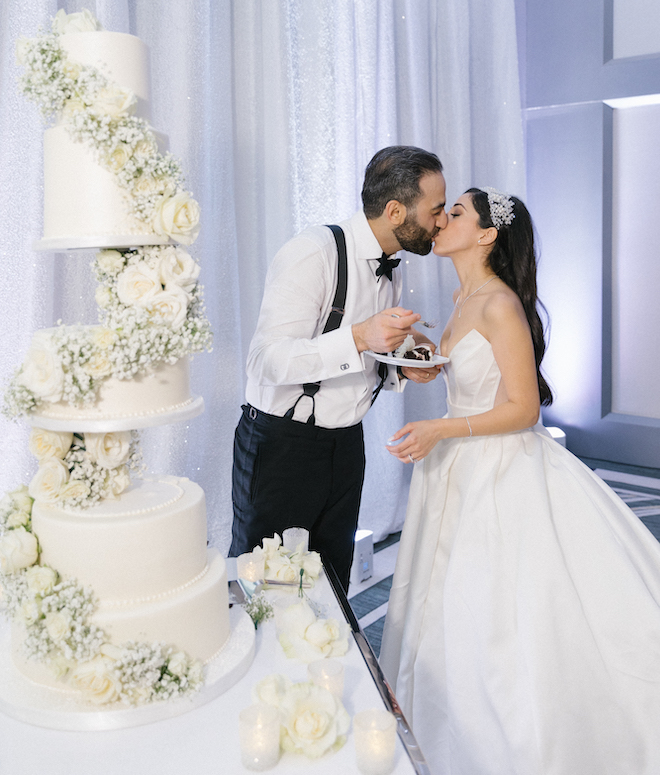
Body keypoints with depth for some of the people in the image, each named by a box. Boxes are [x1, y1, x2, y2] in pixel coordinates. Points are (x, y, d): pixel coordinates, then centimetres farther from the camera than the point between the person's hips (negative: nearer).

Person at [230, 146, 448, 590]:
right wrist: (359, 338, -36)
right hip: (281, 443, -7)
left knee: (332, 580, 15)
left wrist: (403, 369, -3)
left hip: (346, 444, 7)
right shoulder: (313, 254, -18)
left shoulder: (391, 270, 8)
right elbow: (268, 361, -26)